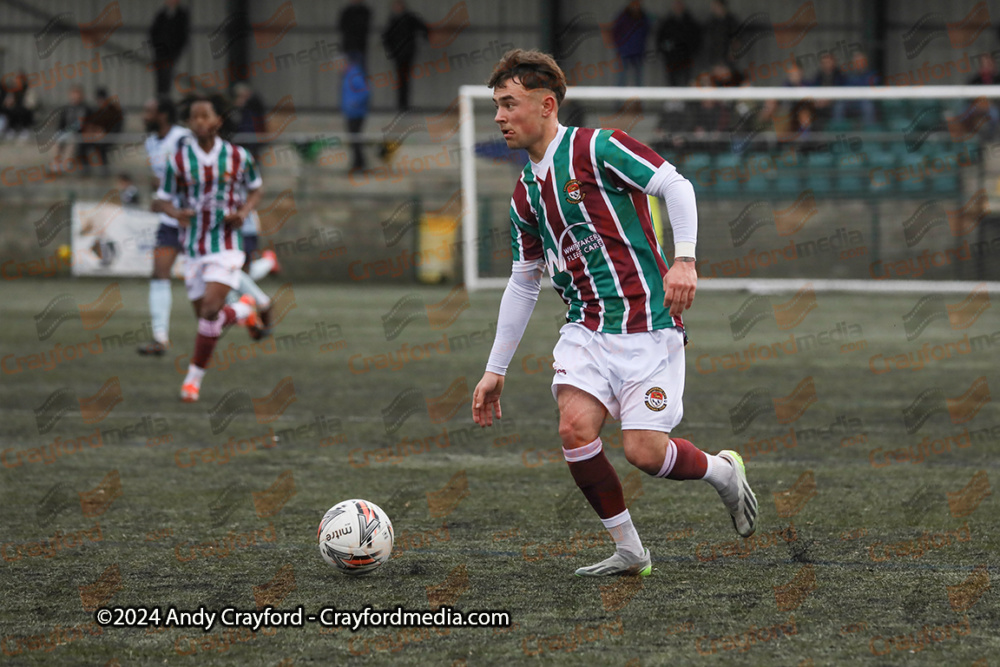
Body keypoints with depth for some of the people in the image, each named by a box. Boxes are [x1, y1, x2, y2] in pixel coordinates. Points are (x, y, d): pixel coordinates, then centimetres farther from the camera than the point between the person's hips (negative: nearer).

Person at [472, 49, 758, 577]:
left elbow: (676, 187, -12)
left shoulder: (596, 148, -8)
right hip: (586, 329, 6)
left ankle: (722, 472, 21)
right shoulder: (526, 194, 14)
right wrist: (495, 370, 21)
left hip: (647, 325, -6)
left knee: (644, 452, -12)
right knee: (574, 426, -17)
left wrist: (684, 260, -26)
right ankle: (628, 551, -3)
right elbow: (523, 285, 22)